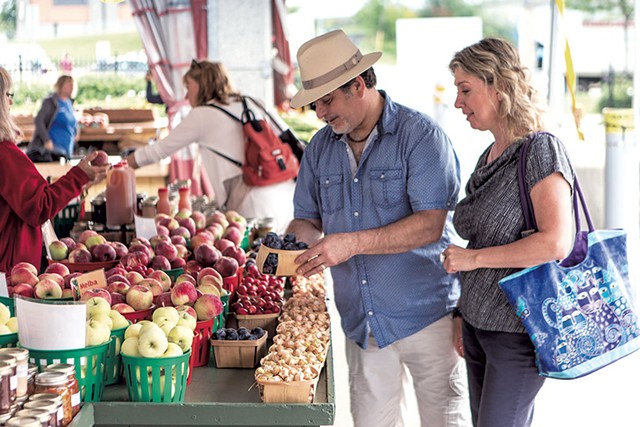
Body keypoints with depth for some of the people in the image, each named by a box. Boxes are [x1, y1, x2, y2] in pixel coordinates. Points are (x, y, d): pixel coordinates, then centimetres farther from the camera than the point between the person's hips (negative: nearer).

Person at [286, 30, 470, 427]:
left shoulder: (420, 136, -12)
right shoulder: (320, 148, 8)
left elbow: (430, 225, -21)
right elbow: (308, 218, 16)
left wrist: (352, 242, -27)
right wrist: (298, 239, -8)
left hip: (425, 314, -5)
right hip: (362, 320, 5)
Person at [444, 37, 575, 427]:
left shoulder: (541, 150, -14)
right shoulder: (489, 157, 11)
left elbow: (556, 243, -23)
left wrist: (474, 258, -18)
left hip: (519, 330, -8)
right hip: (479, 323, 8)